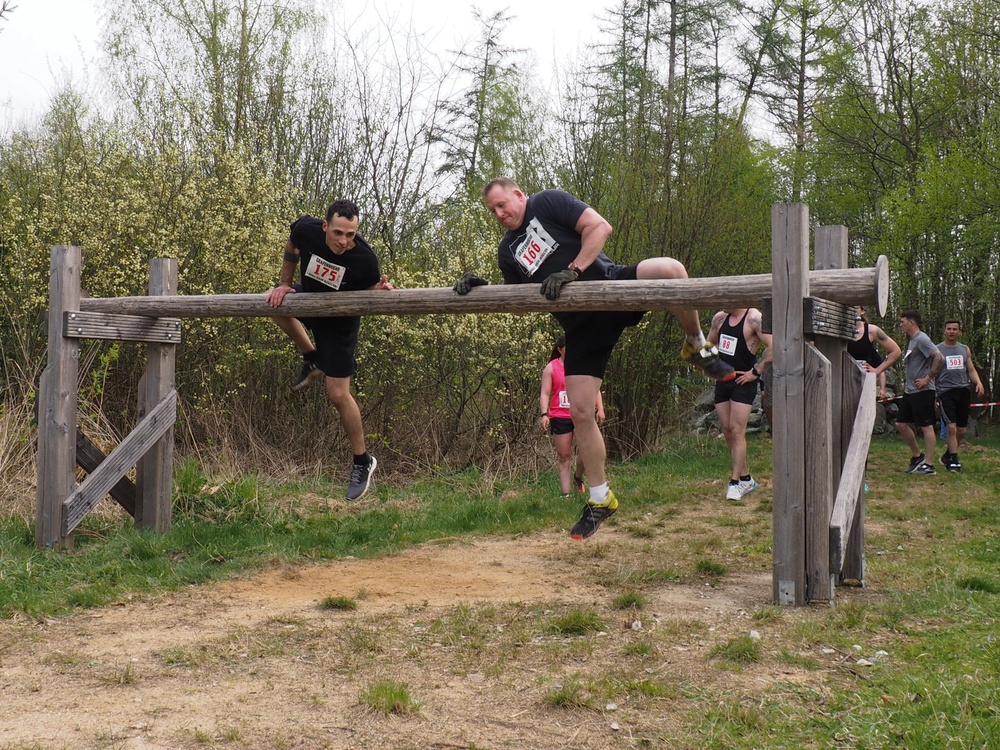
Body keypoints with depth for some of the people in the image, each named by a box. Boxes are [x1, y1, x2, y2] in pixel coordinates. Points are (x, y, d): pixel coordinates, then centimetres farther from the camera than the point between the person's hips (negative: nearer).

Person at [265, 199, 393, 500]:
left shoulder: (364, 258, -35)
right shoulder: (305, 229, -28)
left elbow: (371, 291, -15)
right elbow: (291, 250, -3)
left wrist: (381, 290, -37)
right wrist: (284, 284, -4)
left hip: (340, 320, -5)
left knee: (338, 394, -7)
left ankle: (362, 462, 12)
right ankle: (312, 358, 9)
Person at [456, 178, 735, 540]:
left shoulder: (549, 202, 1)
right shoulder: (507, 251, 16)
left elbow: (599, 226, -10)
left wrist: (572, 271, -19)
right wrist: (481, 288, 2)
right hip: (582, 323, 5)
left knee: (671, 270, -36)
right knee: (579, 411, -3)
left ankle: (697, 347, -11)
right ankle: (600, 500, 12)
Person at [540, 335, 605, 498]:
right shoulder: (551, 368, 3)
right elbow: (545, 393, -2)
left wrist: (600, 408, -1)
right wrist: (544, 414, -15)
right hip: (560, 417, -1)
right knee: (564, 456, 2)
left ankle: (578, 477, 17)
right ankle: (566, 494, 6)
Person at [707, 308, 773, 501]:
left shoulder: (754, 319, -15)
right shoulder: (719, 318, 7)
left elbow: (773, 346, -24)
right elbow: (710, 343, 25)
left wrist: (756, 372, -18)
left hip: (743, 382, -7)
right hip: (722, 380, 7)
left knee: (737, 431, -10)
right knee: (727, 432, 9)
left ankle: (735, 482, -5)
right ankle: (746, 479, 20)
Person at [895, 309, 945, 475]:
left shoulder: (921, 339, -13)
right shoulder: (911, 341, 16)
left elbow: (939, 358, -24)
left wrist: (927, 379, -21)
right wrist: (908, 383, 15)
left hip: (922, 392, -10)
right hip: (910, 391, 10)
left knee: (926, 426, -4)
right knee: (901, 424, 11)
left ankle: (929, 465, 0)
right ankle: (918, 456, 23)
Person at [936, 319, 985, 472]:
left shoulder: (965, 349, 14)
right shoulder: (937, 350, 1)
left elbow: (971, 369, 16)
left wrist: (978, 382, -5)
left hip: (963, 391, 5)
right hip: (946, 391, -5)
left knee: (962, 429, 8)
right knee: (951, 427, -14)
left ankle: (947, 456, 26)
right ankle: (953, 460, -4)